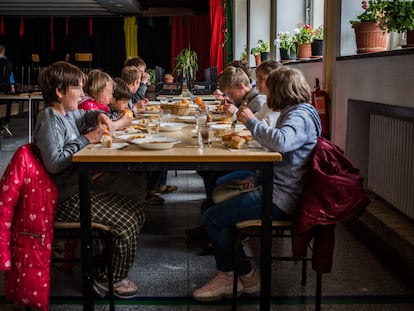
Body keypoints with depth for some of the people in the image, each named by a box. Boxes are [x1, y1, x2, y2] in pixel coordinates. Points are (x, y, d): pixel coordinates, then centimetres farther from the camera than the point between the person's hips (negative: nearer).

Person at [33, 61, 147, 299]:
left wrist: (99, 115, 13)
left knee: (137, 213, 6)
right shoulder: (49, 120, -15)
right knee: (126, 223, -18)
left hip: (84, 183, 10)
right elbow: (53, 163, -28)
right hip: (68, 197, -10)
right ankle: (110, 280, 4)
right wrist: (85, 140, -18)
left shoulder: (67, 113, 12)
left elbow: (84, 117, 37)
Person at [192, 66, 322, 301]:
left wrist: (251, 121, -24)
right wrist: (257, 178, 11)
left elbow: (280, 142, -40)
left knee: (213, 218, -11)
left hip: (279, 199, -11)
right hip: (277, 190, 11)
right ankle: (229, 275, 21)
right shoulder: (299, 113, 17)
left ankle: (247, 277, 5)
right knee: (223, 207, 20)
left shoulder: (300, 116, -17)